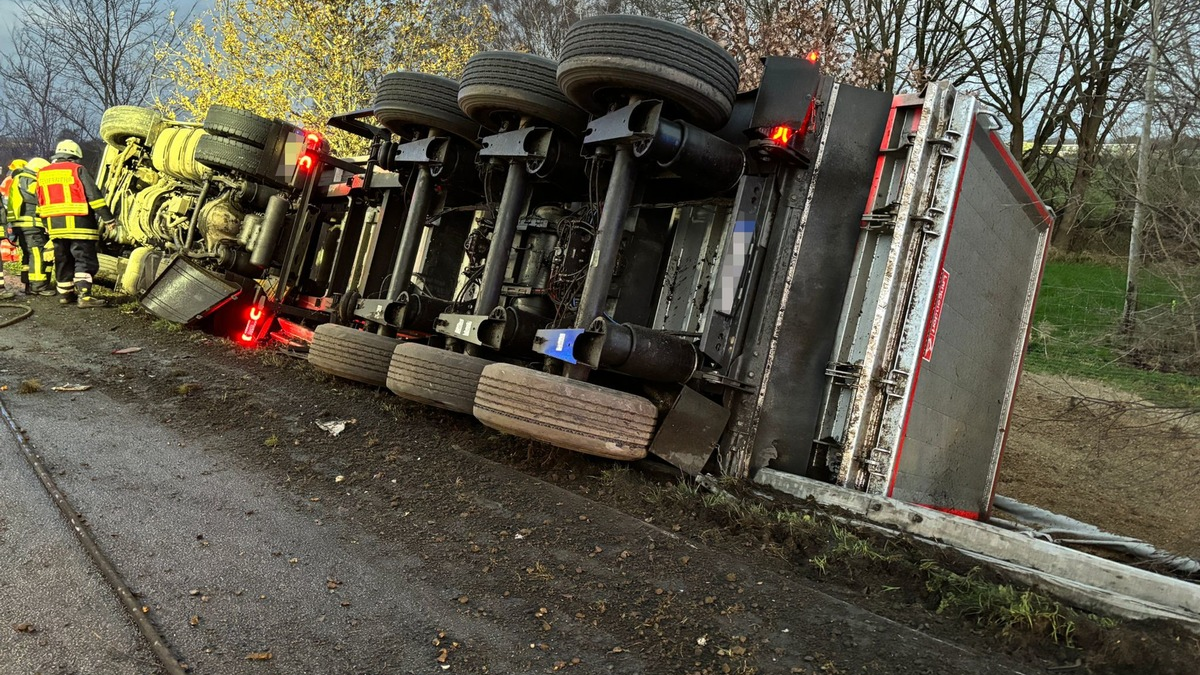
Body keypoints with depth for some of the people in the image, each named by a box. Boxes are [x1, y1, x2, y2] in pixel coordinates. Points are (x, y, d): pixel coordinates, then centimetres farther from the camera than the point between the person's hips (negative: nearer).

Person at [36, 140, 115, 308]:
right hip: (78, 224, -6)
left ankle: (65, 293, 20)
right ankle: (84, 295, -16)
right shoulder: (78, 170, -4)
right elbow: (94, 196, -12)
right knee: (85, 260, -7)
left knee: (63, 260, 15)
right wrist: (108, 219, -11)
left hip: (55, 225, 6)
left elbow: (41, 204, 19)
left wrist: (47, 225, 26)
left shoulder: (42, 174, 15)